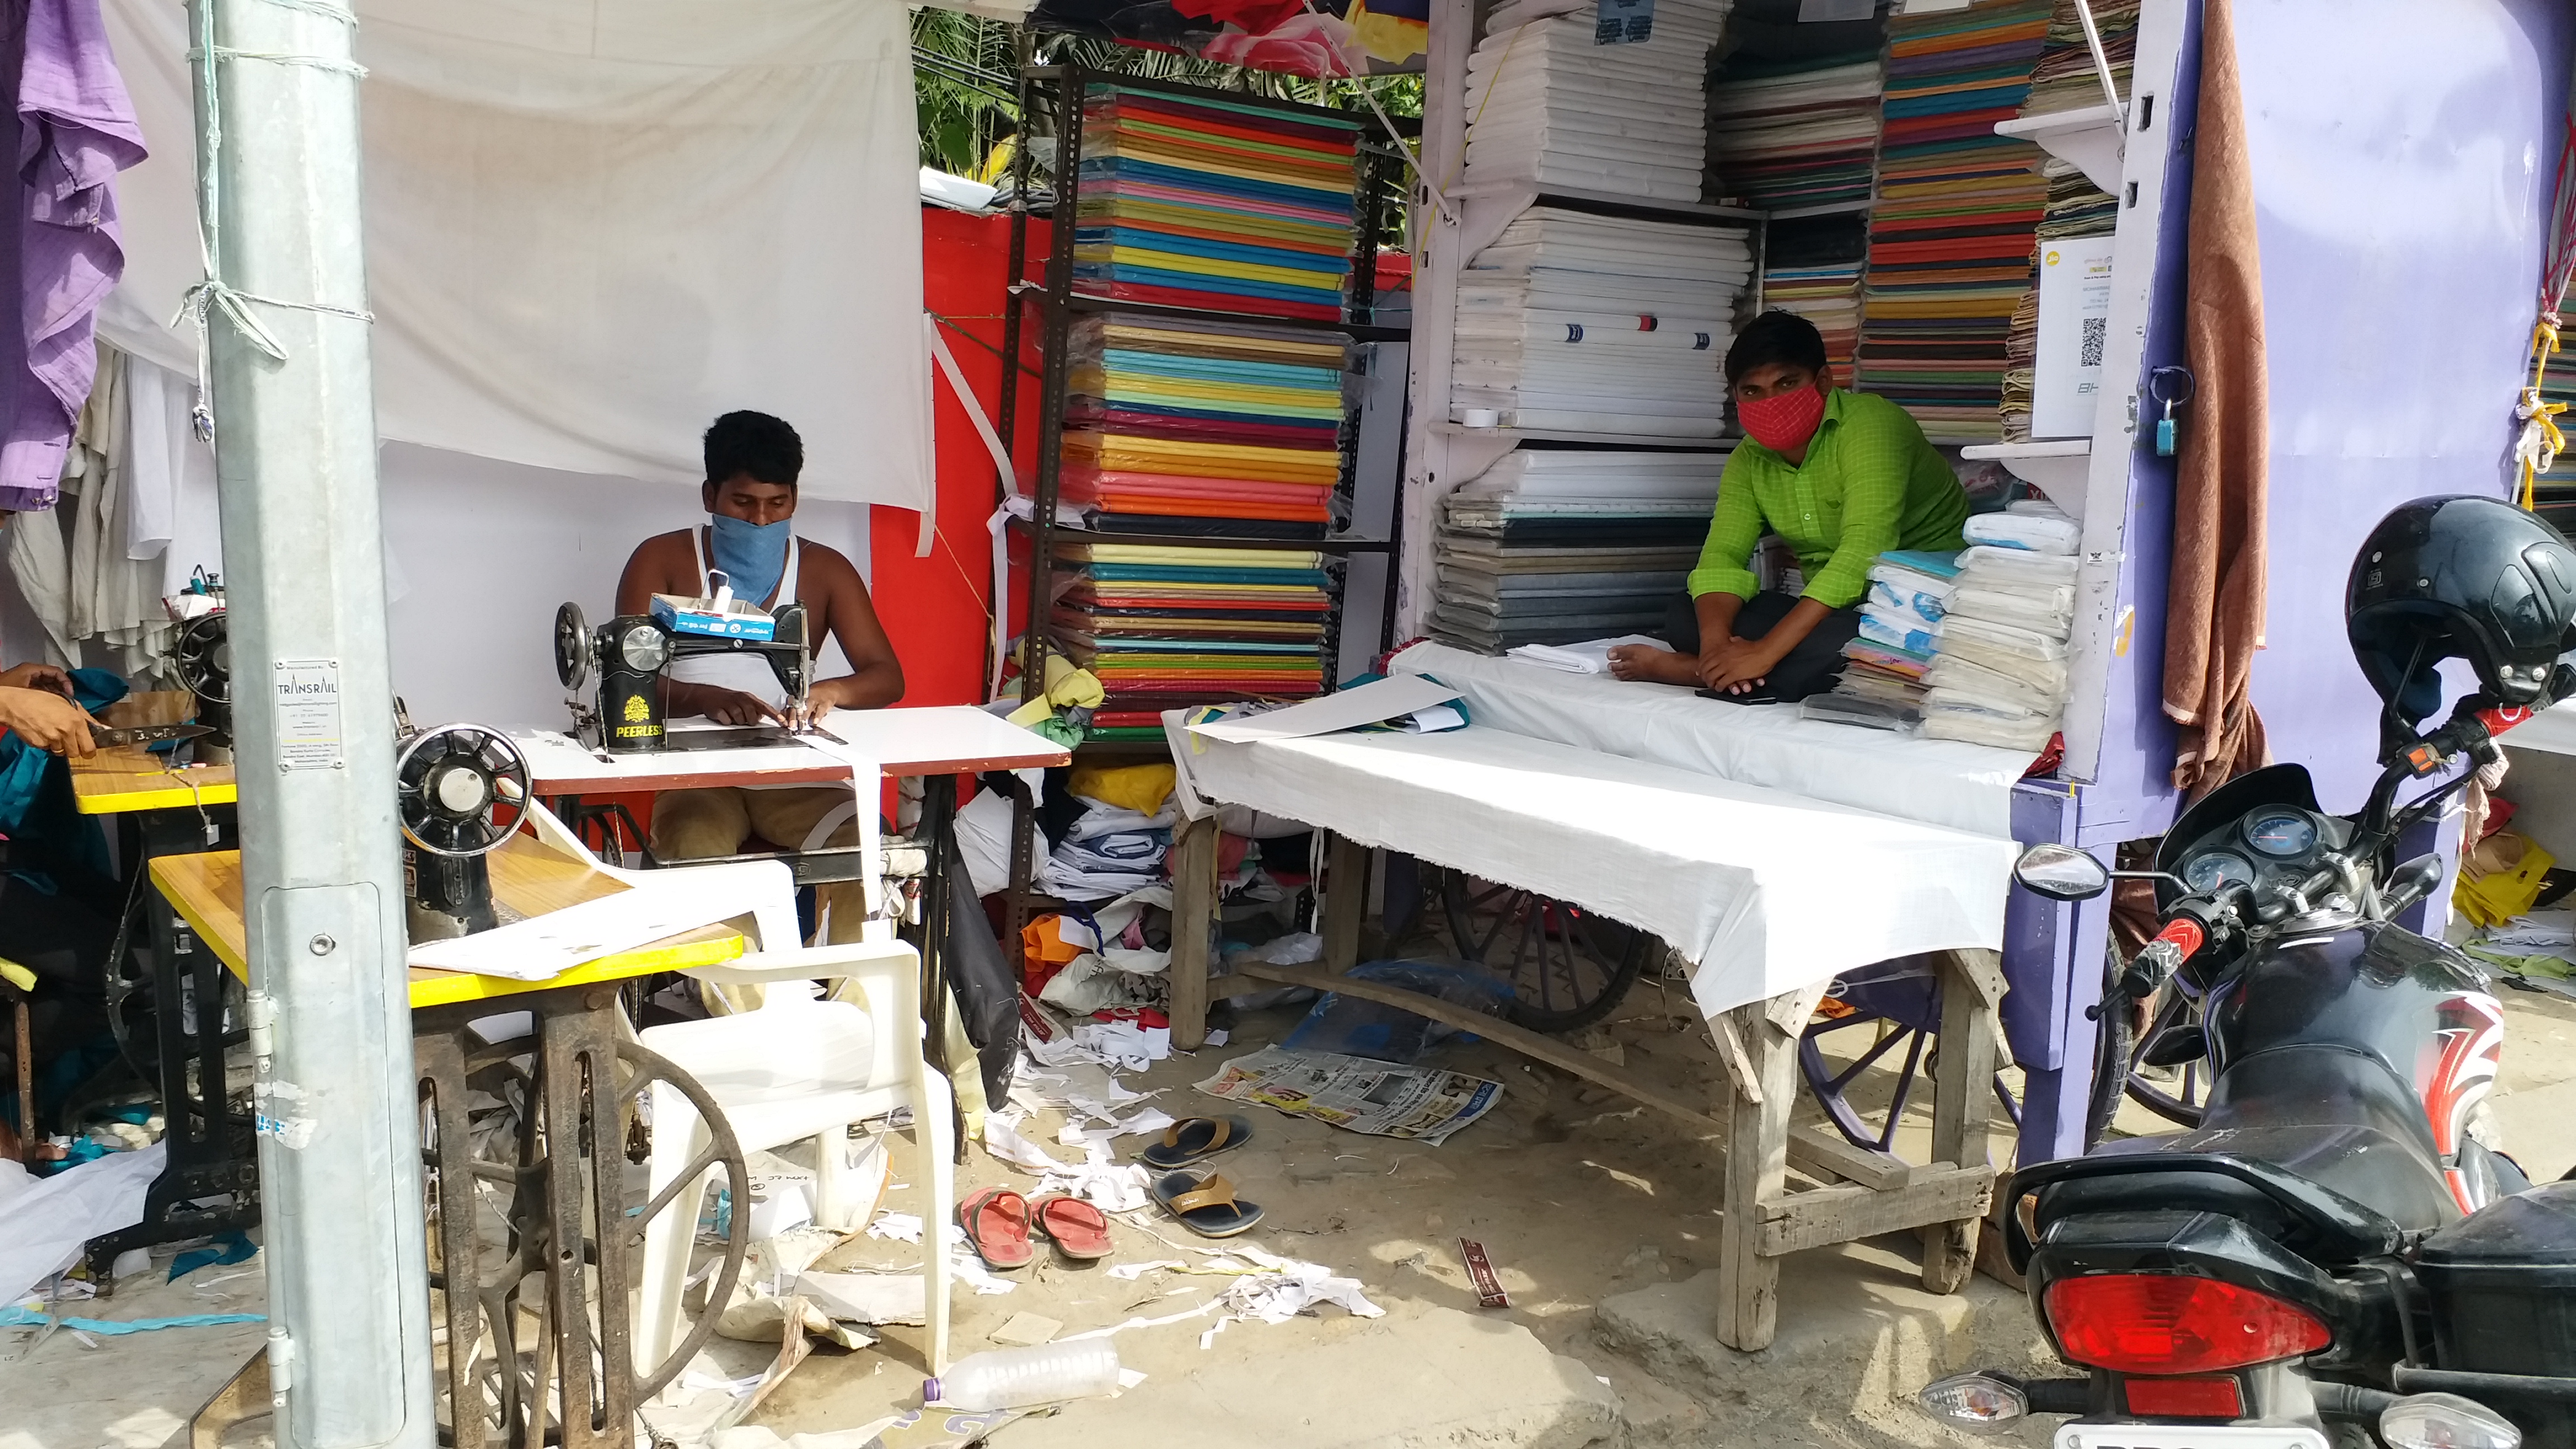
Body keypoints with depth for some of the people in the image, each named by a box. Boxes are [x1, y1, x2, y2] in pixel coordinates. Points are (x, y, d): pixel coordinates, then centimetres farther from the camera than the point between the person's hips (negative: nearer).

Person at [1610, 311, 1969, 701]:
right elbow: (1723, 554, -3)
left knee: (1843, 640, -39)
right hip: (1830, 606, 7)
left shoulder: (1870, 424, -19)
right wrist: (1715, 640, -27)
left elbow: (1863, 553, -29)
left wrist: (1764, 653, -35)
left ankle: (1685, 670, -24)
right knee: (1684, 619, -7)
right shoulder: (1749, 460, 4)